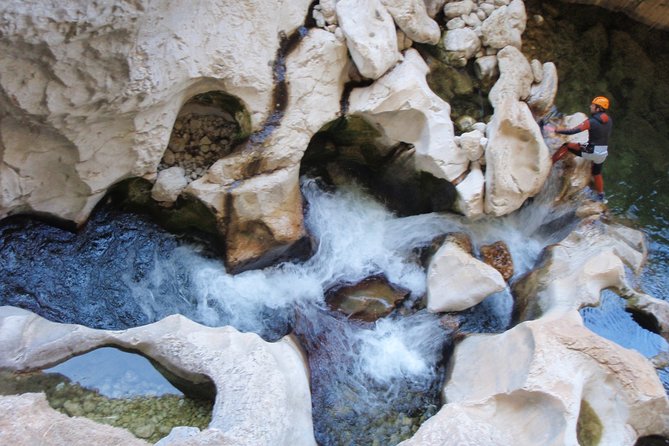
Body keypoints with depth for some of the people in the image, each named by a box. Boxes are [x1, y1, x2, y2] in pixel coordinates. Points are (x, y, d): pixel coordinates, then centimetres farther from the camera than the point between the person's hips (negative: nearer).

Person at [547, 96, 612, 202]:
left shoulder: (592, 121, -17)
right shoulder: (609, 120, 5)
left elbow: (573, 131, -21)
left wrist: (556, 130, -15)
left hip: (592, 151, -7)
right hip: (603, 153, 7)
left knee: (566, 146, 5)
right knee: (597, 174, 26)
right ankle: (601, 197, 35)